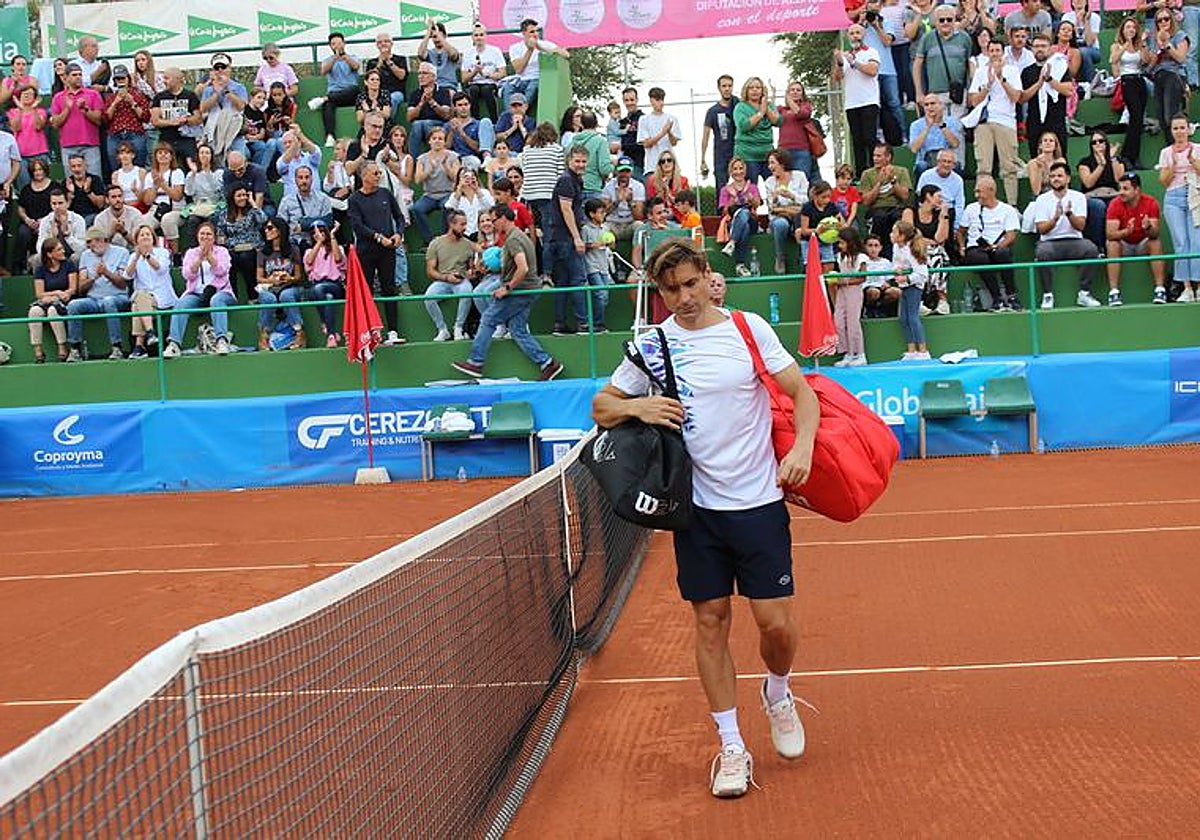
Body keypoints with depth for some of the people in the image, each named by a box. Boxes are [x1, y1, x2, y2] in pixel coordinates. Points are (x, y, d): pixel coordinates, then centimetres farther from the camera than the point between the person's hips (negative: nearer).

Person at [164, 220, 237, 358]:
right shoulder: (191, 253, 18)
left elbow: (221, 271, -5)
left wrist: (209, 254, -9)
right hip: (196, 293, 2)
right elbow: (188, 275, 1)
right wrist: (200, 257, -7)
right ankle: (174, 344, -41)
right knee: (181, 304, -30)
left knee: (216, 300, -38)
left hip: (219, 291, -2)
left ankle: (222, 340, -49)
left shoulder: (221, 251, 14)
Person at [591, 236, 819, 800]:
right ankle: (731, 747, 17)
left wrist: (802, 447, -16)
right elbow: (601, 407, 10)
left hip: (759, 501, -1)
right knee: (710, 623, 4)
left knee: (775, 623, -2)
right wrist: (637, 406, -12)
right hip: (697, 506, 1)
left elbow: (802, 392, 2)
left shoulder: (749, 328, -2)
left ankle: (777, 695, 32)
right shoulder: (651, 345, 3)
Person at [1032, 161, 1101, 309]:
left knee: (1091, 249, -30)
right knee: (1042, 252, -35)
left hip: (1074, 241, 1)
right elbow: (1042, 229, -6)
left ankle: (1084, 293, -20)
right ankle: (1047, 295, -24)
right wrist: (1055, 218, -25)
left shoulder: (1078, 197, 6)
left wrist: (1069, 214, -25)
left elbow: (1080, 225, -6)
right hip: (1050, 242, -1)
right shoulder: (1042, 200, 4)